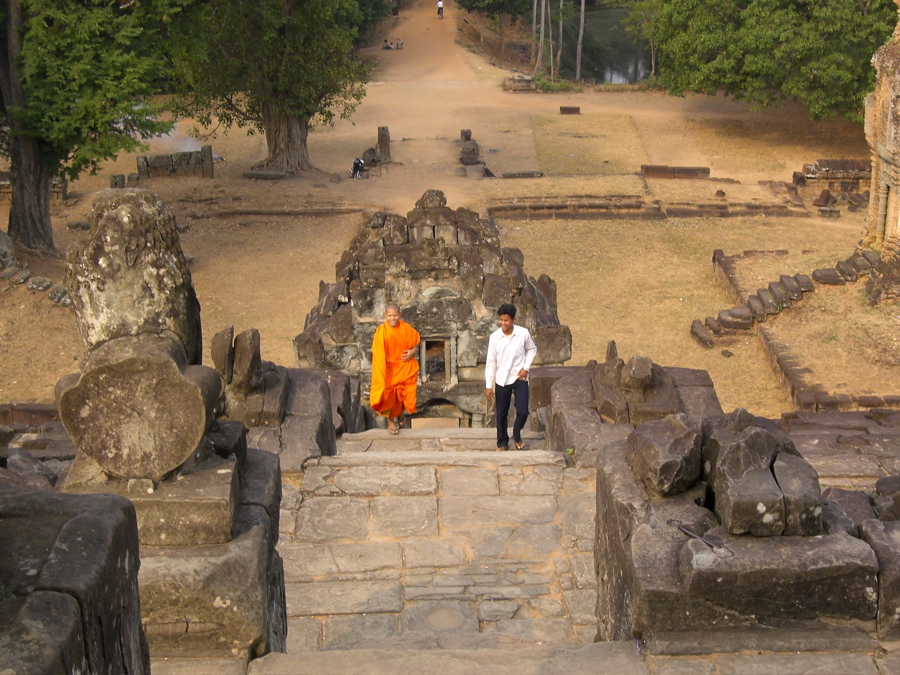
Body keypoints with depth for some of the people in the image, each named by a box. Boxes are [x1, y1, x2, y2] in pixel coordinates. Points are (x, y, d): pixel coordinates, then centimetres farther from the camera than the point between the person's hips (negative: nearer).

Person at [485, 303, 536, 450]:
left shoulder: (523, 333, -11)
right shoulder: (494, 337, -9)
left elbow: (532, 349, 8)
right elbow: (491, 362, -4)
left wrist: (526, 367, -5)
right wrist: (488, 385, -5)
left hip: (520, 379, 0)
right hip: (501, 380, 1)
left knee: (523, 411, -5)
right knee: (501, 414, 9)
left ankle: (517, 435, 24)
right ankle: (502, 442, 27)